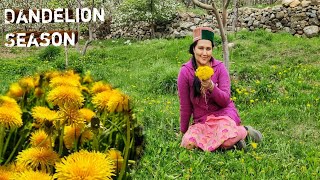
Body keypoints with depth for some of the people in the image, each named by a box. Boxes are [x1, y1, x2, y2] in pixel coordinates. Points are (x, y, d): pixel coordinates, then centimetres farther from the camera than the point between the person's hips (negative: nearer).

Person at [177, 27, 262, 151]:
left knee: (227, 142, -34)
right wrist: (183, 132, 8)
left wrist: (211, 87, -27)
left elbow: (225, 101, -9)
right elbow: (185, 106, 2)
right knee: (188, 144, -27)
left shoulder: (219, 67, -5)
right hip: (201, 121, 3)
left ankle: (245, 131, 1)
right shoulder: (185, 72, -6)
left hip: (224, 113, -2)